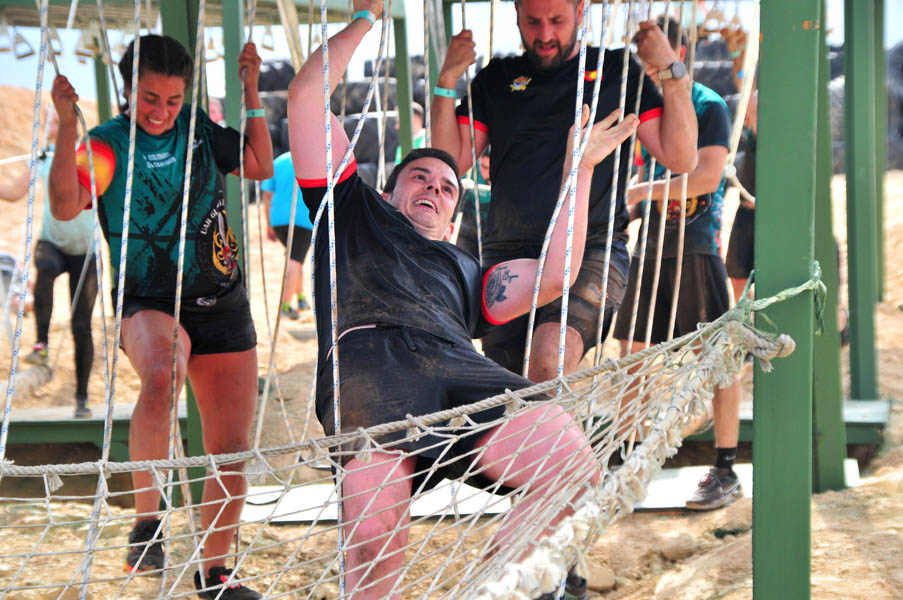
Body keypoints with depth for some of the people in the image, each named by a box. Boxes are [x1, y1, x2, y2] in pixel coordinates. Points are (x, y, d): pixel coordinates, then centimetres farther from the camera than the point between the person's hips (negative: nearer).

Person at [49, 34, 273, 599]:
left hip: (223, 304, 5)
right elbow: (66, 206, -20)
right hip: (149, 303, -5)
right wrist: (67, 127, -30)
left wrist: (252, 93, 6)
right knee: (162, 375, -40)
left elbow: (262, 166, 13)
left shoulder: (198, 128, 8)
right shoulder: (109, 144, -6)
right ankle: (147, 518, -27)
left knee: (232, 449, 5)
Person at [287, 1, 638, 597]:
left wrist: (580, 169, 33)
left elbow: (552, 278, 26)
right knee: (375, 539, -33)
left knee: (577, 476, -25)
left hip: (463, 370, 4)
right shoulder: (355, 212, 37)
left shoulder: (466, 270, 42)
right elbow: (306, 94, 35)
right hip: (368, 362, -3)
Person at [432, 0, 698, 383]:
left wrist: (672, 72, -2)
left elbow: (681, 158, 5)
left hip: (593, 250, -3)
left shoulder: (616, 71, 11)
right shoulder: (496, 79, 17)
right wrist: (447, 82, 6)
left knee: (550, 358, -30)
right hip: (508, 255, 3)